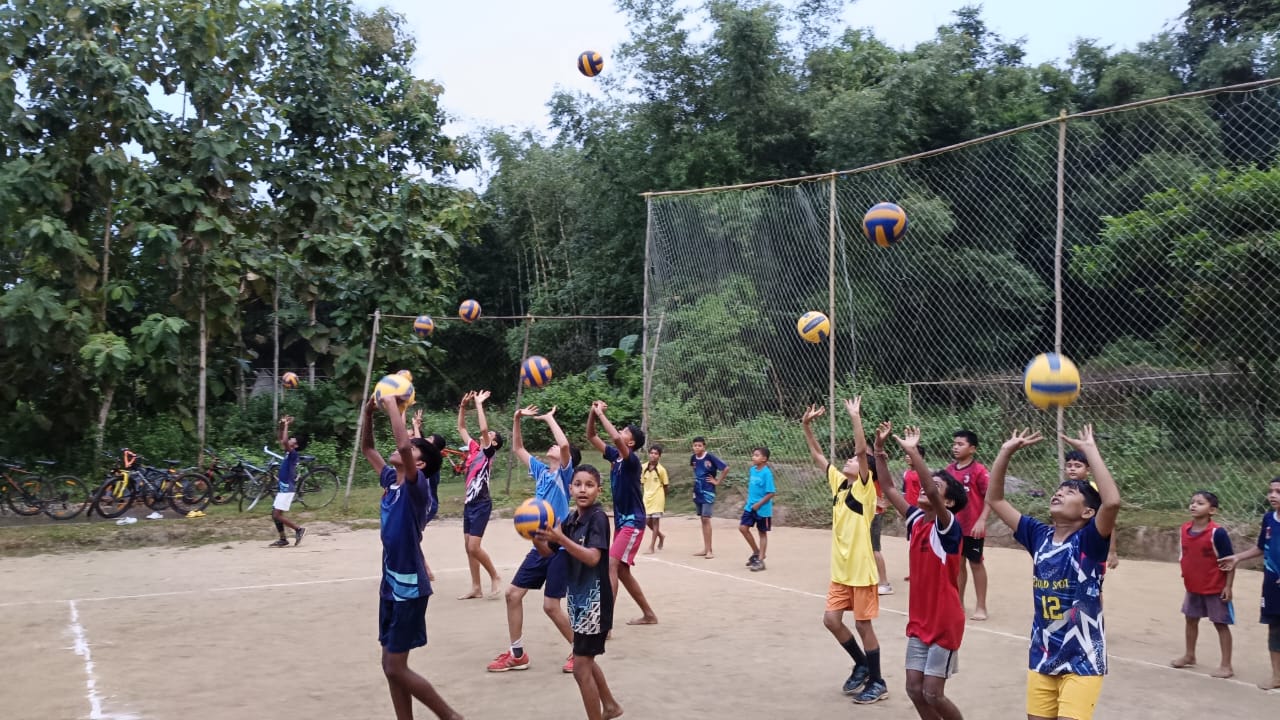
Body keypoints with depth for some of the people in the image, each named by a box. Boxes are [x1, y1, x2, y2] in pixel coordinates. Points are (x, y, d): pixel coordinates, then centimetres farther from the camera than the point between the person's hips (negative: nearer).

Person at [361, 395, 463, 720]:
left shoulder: (416, 485, -15)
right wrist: (369, 412, 3)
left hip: (410, 588, -8)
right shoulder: (390, 480, 7)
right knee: (391, 666, 11)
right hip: (391, 584, 8)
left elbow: (402, 444, -32)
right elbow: (367, 449, 18)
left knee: (396, 668, -4)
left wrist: (392, 406, -21)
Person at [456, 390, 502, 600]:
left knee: (474, 547, -12)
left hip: (481, 504, -8)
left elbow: (483, 428, -21)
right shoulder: (474, 449, 13)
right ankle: (476, 588, 13)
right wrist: (463, 406, 10)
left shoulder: (488, 452, -6)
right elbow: (461, 428, 20)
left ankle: (495, 578, 6)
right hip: (469, 503, 8)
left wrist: (479, 404, -15)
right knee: (469, 548, 7)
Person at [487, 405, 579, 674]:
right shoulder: (541, 470, 11)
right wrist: (517, 420, 7)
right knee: (513, 594, 5)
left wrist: (549, 418, -15)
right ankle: (517, 654, 17)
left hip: (560, 548, -7)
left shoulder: (565, 472, -7)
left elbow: (565, 444, -27)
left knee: (551, 605, -6)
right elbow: (518, 449, 20)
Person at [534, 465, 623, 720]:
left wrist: (559, 538, -36)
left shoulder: (598, 517, -17)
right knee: (586, 660, 22)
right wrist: (537, 539, -11)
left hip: (594, 598, -8)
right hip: (578, 596, 8)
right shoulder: (571, 519, 5)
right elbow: (549, 551, 10)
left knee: (581, 667, -5)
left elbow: (592, 557, -28)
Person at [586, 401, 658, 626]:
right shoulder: (615, 456, 6)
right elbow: (591, 436, 10)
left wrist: (601, 414, -27)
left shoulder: (632, 460, -17)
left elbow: (616, 438, -36)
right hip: (621, 521, 9)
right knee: (621, 570, 15)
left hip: (633, 523, -9)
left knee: (611, 565, -19)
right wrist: (593, 413, -6)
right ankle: (649, 615, 28)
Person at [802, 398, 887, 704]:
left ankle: (877, 683, 16)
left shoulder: (864, 487, -11)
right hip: (841, 569, 7)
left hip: (861, 570, -7)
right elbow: (817, 455, 11)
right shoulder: (839, 482, 7)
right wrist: (807, 425, 2)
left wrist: (855, 417, -28)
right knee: (832, 619, 8)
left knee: (863, 625, 1)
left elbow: (862, 451, -25)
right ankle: (861, 665, 29)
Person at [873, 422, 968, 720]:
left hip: (945, 623, -7)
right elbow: (888, 489, 2)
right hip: (919, 621, 7)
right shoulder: (916, 520, 3)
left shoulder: (948, 526, -16)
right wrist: (879, 448, -7)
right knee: (915, 689, 7)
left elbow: (931, 493, -34)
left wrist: (913, 452, -39)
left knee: (933, 694, -4)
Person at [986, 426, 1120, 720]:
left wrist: (1089, 449, -25)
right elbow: (995, 500, 6)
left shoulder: (1089, 541, -11)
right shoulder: (1039, 536, 3)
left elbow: (1112, 502, -31)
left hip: (1082, 662, -5)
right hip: (1042, 659, 6)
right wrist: (1007, 452, -2)